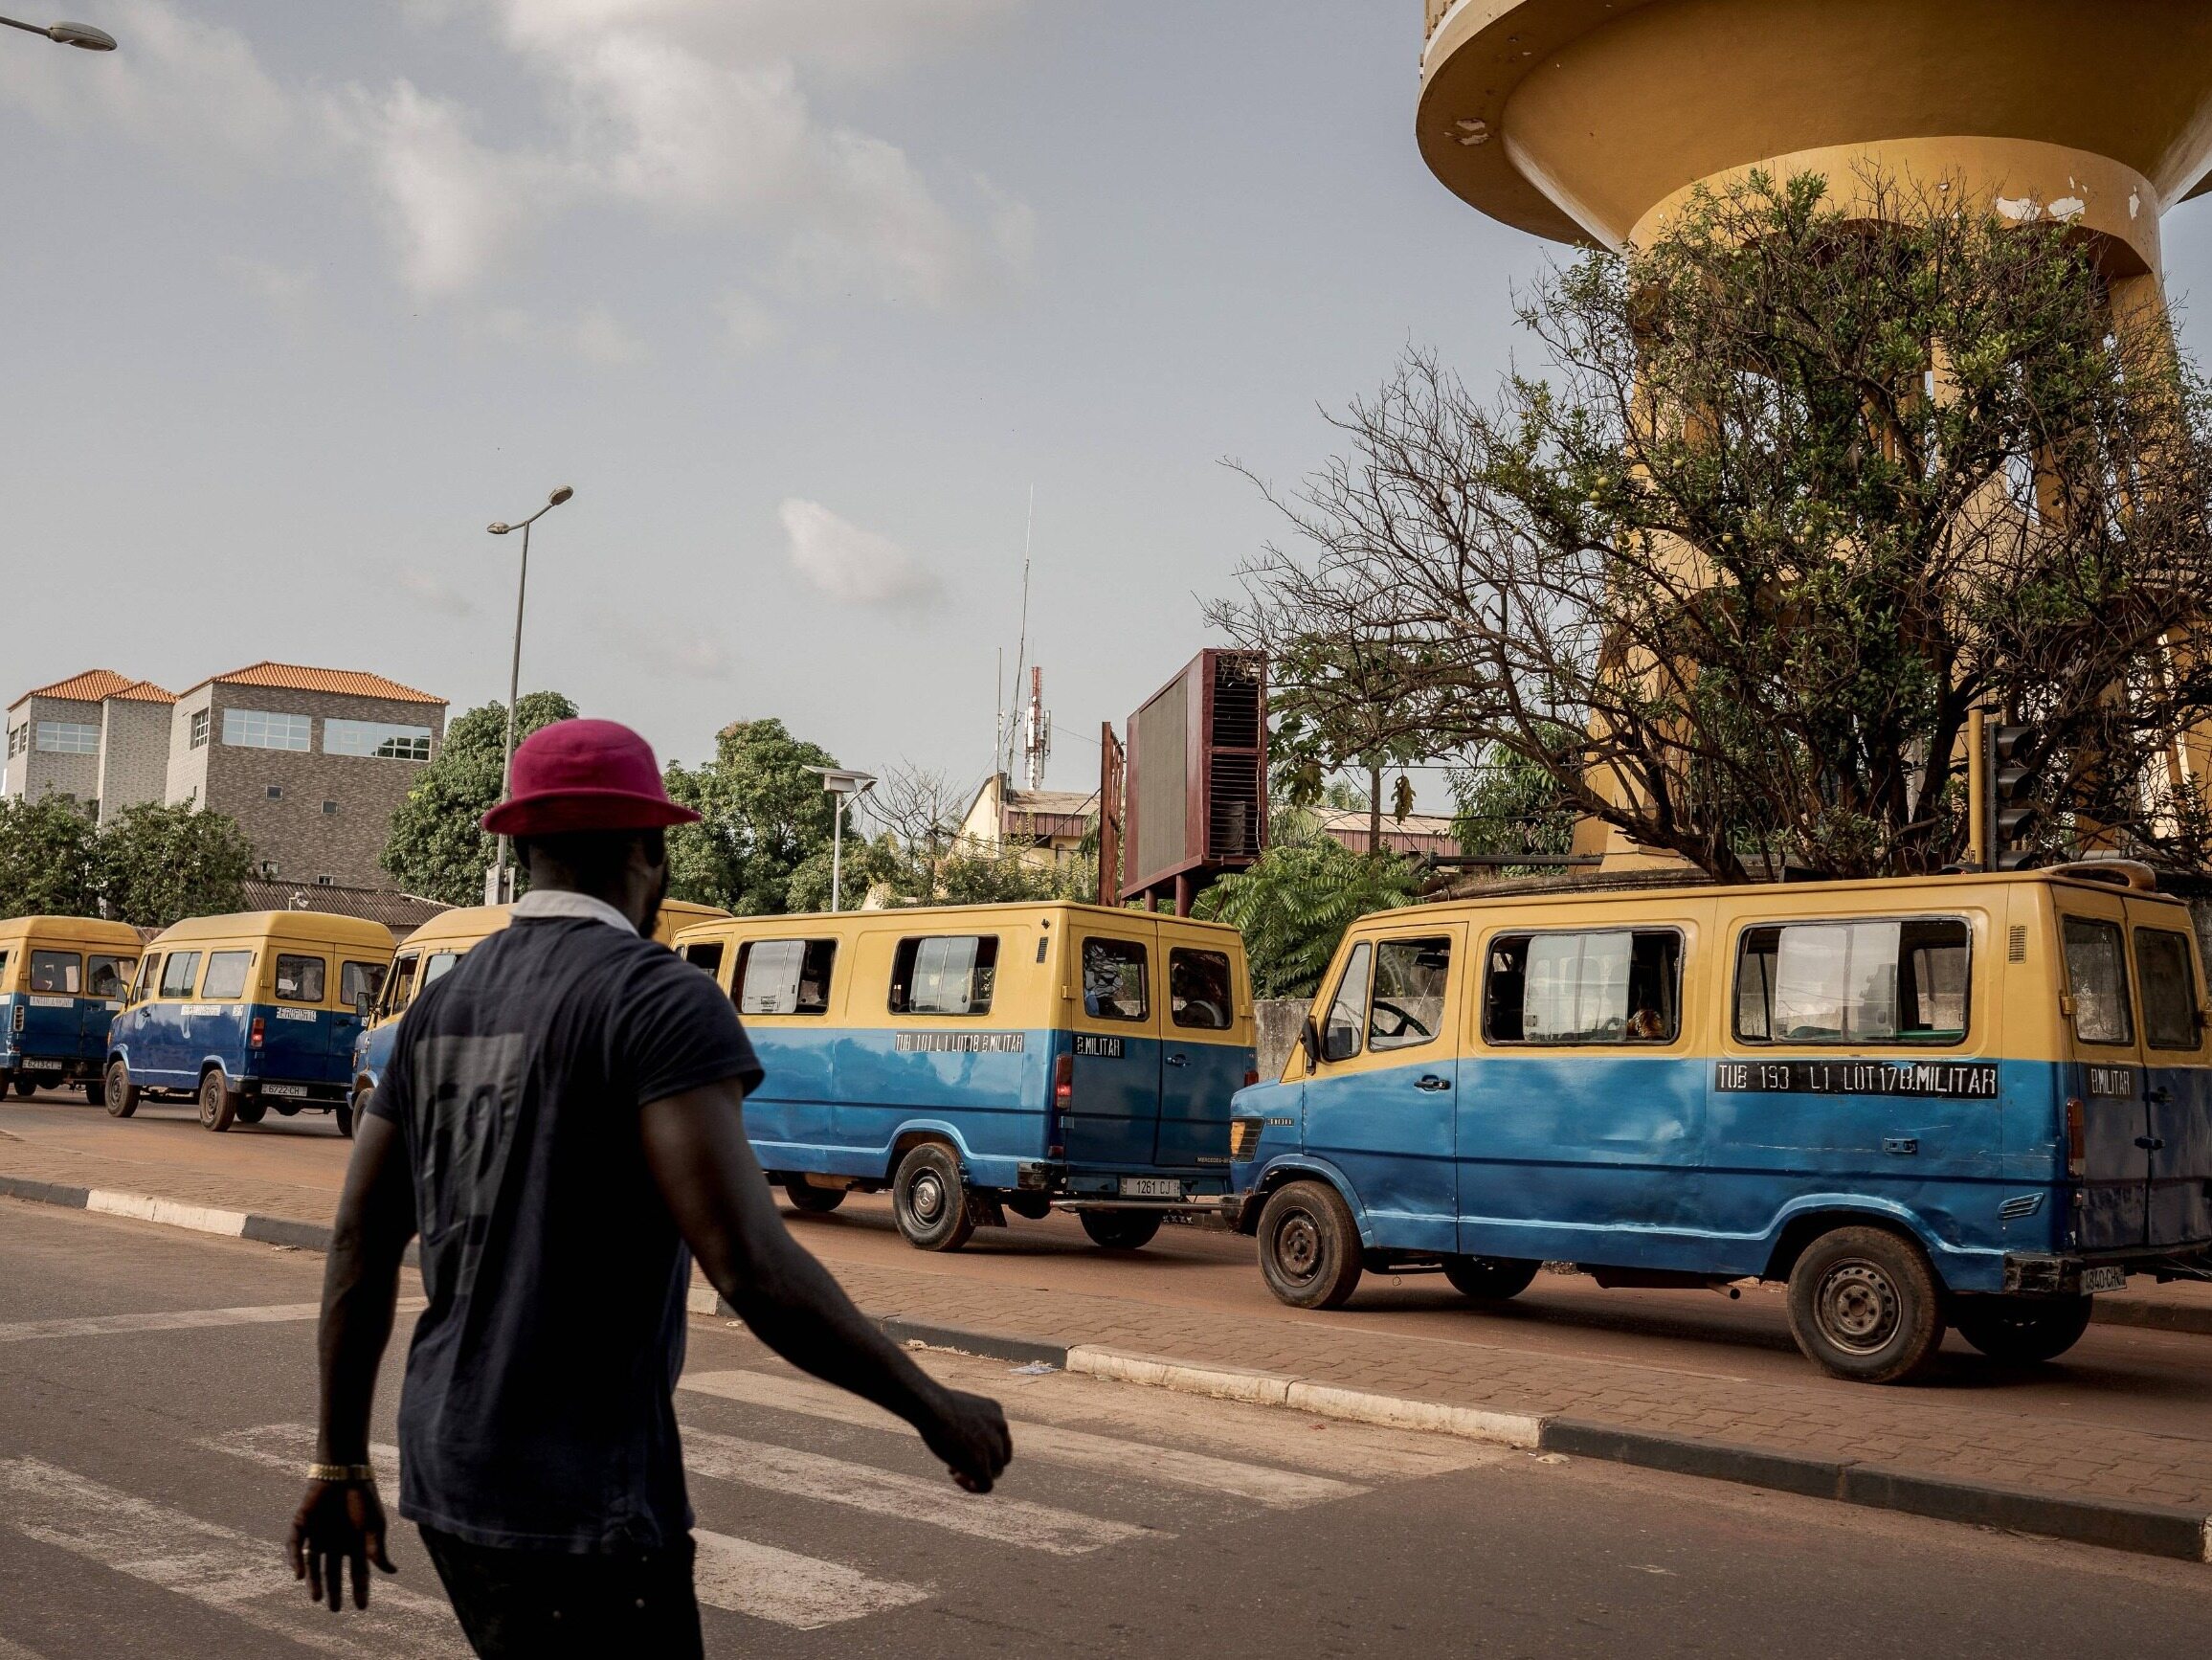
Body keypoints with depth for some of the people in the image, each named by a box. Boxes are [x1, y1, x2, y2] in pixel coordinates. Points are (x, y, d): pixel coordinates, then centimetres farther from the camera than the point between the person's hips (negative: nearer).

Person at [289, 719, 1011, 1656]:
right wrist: (933, 1409, -13)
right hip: (579, 1504, -8)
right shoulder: (660, 999, -16)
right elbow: (750, 1268, -24)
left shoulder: (443, 1005, 8)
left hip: (447, 1474, 8)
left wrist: (341, 1461, 19)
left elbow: (359, 1243, 10)